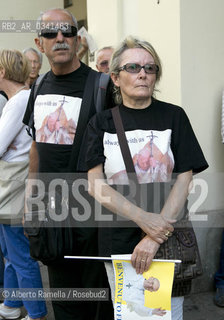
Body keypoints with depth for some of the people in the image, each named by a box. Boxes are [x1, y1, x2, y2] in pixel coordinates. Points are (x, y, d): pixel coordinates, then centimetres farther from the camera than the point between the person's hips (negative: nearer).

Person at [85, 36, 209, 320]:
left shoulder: (174, 116, 1)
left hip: (167, 237, 0)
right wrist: (143, 218, -19)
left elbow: (184, 180, -6)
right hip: (118, 239, 1)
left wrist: (154, 239, -16)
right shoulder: (101, 123, 3)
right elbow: (95, 184, -5)